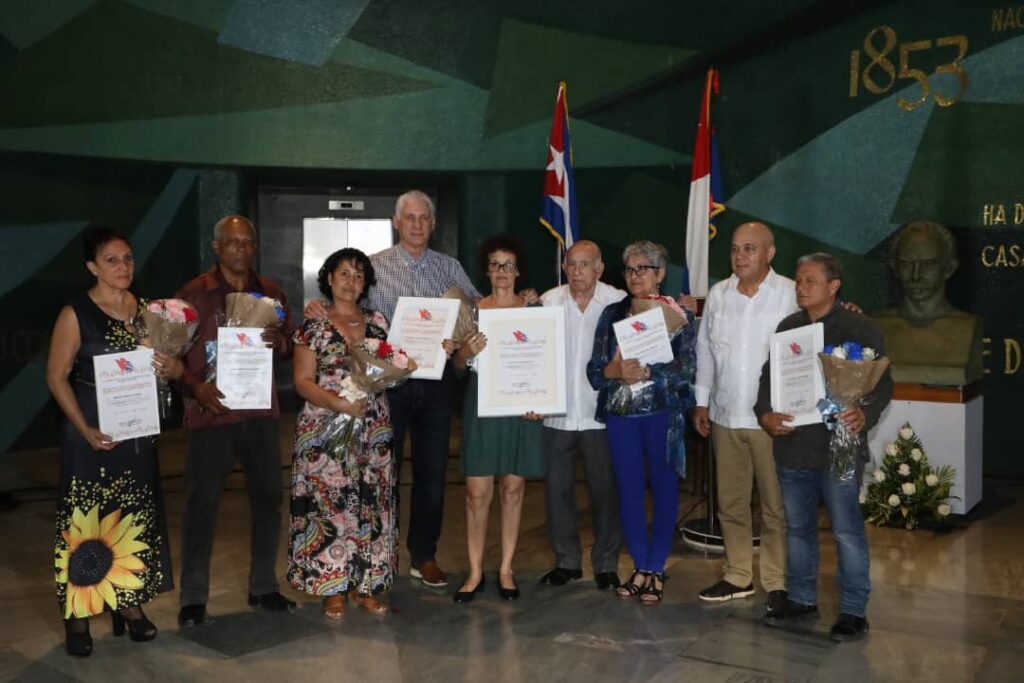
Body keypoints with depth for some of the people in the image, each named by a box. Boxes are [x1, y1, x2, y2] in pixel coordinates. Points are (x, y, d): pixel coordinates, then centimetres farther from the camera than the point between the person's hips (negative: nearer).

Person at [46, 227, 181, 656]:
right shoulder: (76, 313, -7)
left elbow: (169, 366, 13)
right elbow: (57, 377, -9)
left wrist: (171, 368, -12)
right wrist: (85, 429, -19)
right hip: (92, 431, -5)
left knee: (136, 515, 10)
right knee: (86, 519, -2)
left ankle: (129, 603, 23)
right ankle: (78, 614, 8)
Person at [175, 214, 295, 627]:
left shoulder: (271, 294, 11)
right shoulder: (193, 294, -1)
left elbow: (290, 349, 14)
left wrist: (279, 341, -9)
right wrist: (195, 387, -19)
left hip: (260, 411, 4)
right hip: (211, 412, -4)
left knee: (268, 499, 9)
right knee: (201, 503, -1)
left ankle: (263, 588, 23)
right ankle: (193, 598, 11)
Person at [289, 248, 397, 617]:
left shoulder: (377, 322, 12)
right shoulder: (313, 326, 2)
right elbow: (303, 381, -3)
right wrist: (338, 403, -17)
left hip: (373, 427, 3)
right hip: (326, 429, -3)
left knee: (371, 503, 3)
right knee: (329, 502, -4)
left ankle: (367, 585, 13)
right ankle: (332, 589, 7)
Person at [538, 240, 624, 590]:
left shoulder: (618, 302, -3)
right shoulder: (547, 302, 3)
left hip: (600, 413, -2)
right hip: (556, 413, 2)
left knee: (604, 490, 5)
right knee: (557, 487, 9)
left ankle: (606, 563, 21)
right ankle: (566, 560, 24)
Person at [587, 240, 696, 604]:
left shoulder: (677, 314, 0)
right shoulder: (612, 314, 9)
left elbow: (685, 370, -9)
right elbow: (594, 372, 3)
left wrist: (646, 373, -21)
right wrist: (615, 371, -18)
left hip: (663, 413, -3)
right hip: (620, 413, 3)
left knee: (663, 488, 4)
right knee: (629, 489, 7)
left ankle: (657, 570, 16)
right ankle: (640, 568, 19)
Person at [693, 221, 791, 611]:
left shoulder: (791, 295, -7)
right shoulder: (718, 295, 8)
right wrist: (701, 403, 13)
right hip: (725, 416, 5)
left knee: (776, 506, 4)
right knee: (730, 503, 13)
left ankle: (777, 583, 17)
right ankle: (737, 576, 26)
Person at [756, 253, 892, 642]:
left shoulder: (861, 329, -5)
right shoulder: (787, 327, 10)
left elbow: (882, 382, -7)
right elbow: (768, 375, 12)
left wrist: (866, 414, -26)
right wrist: (765, 413, -6)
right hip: (792, 445, 5)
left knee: (847, 531, 1)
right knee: (797, 527, 15)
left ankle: (854, 610, 14)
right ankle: (801, 598, 30)